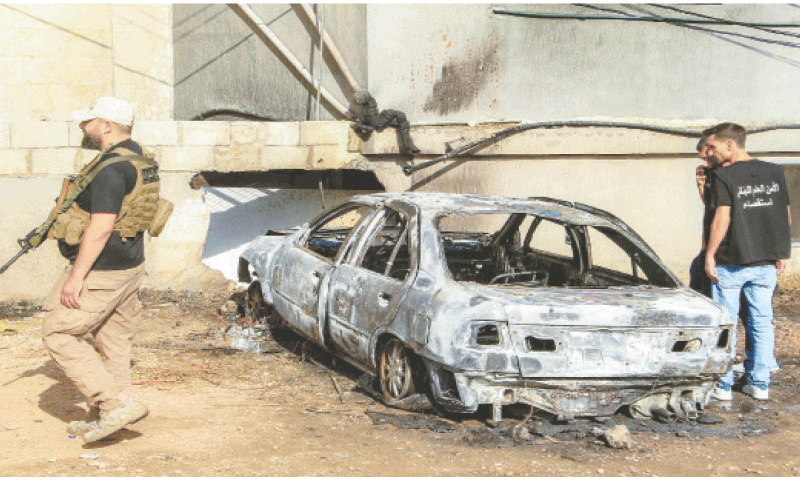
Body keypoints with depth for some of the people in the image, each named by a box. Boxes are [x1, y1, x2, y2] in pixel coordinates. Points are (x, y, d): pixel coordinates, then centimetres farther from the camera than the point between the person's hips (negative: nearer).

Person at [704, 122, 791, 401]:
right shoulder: (775, 172, 6)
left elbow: (722, 218, -17)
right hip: (765, 262, 5)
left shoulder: (724, 176, -11)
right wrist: (781, 253, 16)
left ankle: (723, 386, 8)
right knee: (762, 322, 12)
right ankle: (760, 384, 15)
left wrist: (710, 254, -10)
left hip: (731, 263, -5)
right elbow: (786, 217, 9)